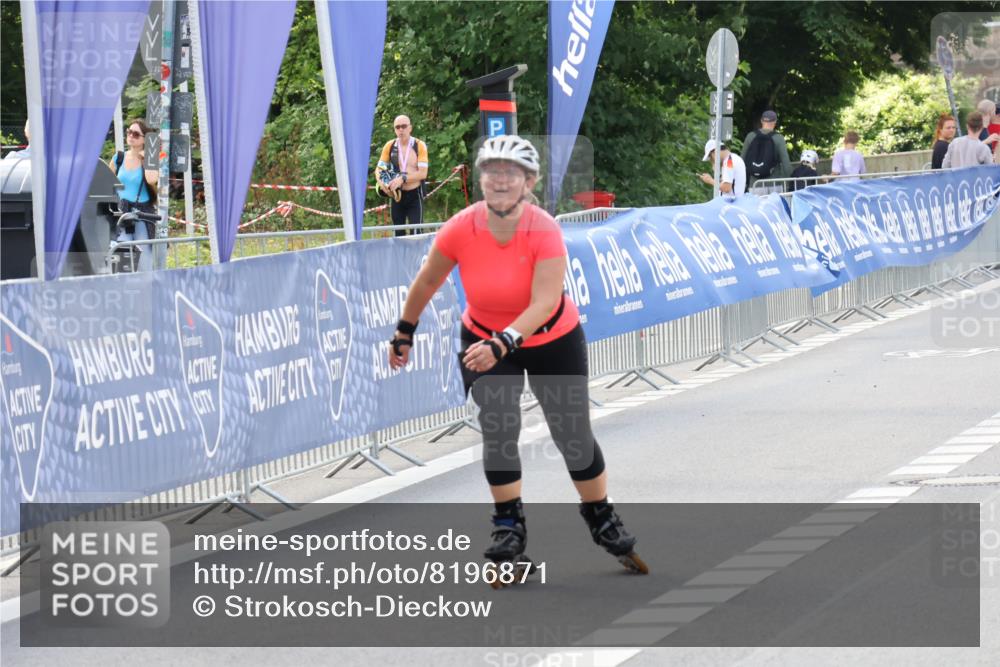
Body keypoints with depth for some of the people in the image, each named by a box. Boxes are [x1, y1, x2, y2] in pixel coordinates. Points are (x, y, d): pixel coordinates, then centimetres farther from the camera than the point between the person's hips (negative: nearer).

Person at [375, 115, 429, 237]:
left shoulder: (419, 146, -6)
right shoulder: (389, 146, 2)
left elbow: (423, 173, -12)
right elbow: (379, 169, 6)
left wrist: (402, 179, -23)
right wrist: (381, 182, -16)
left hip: (414, 195, -3)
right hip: (397, 195, 3)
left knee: (416, 233, -11)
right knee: (398, 233, 7)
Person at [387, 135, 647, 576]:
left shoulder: (544, 231, -29)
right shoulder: (461, 229, -22)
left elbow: (544, 303, -36)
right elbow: (427, 281, -5)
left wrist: (503, 344, -47)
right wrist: (404, 332, 4)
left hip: (552, 342, -1)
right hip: (484, 341, 1)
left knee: (574, 436, 7)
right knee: (498, 432, -15)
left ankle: (602, 519, 29)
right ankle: (509, 527, 2)